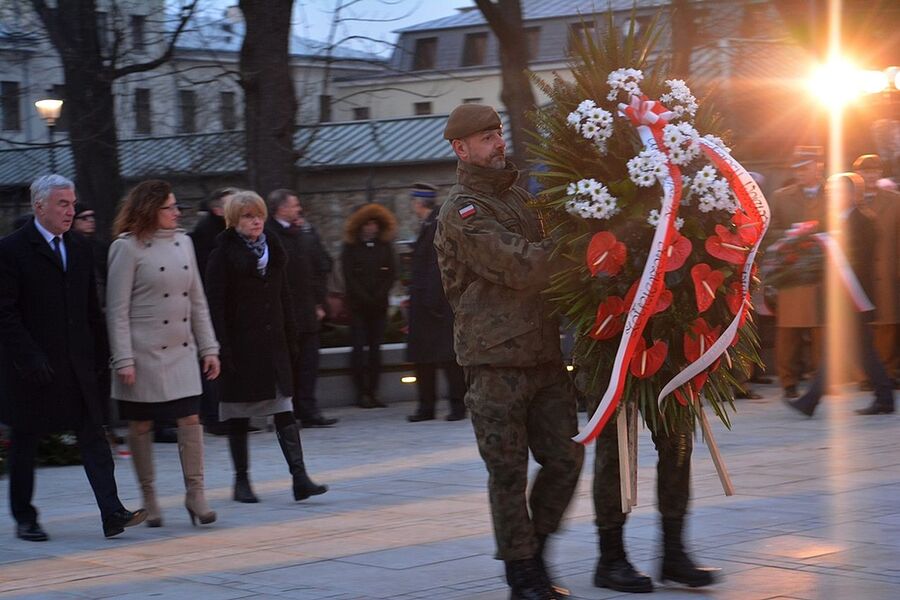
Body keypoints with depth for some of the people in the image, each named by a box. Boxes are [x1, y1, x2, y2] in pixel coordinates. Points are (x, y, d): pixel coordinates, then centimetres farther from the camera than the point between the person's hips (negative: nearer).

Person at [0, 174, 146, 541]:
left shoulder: (79, 249, 12)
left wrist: (99, 354, 8)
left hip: (77, 364, 5)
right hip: (33, 368, -5)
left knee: (93, 436, -4)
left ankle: (112, 513, -9)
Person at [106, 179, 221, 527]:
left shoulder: (183, 242, 9)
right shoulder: (127, 247, -7)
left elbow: (197, 301, 13)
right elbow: (117, 309, -9)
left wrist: (209, 348, 9)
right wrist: (123, 360, -13)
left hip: (181, 351, 4)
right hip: (144, 352, -4)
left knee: (190, 419, -3)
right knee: (141, 426, 5)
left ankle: (195, 493, 4)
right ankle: (149, 499, 16)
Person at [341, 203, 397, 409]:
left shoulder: (384, 247, 11)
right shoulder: (350, 248, 2)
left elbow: (390, 276, 6)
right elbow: (349, 278, -3)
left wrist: (379, 296, -8)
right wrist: (366, 298, -10)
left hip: (379, 305, 3)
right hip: (358, 305, -3)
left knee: (376, 348, 1)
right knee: (358, 348, -6)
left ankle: (373, 392, 4)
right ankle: (362, 393, -5)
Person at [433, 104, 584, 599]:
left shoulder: (517, 196, 18)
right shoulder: (462, 212, -9)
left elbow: (543, 257, 29)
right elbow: (521, 266, -17)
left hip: (543, 351, 7)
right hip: (496, 357, -7)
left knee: (564, 456, 6)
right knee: (509, 470, 0)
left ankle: (534, 549, 23)